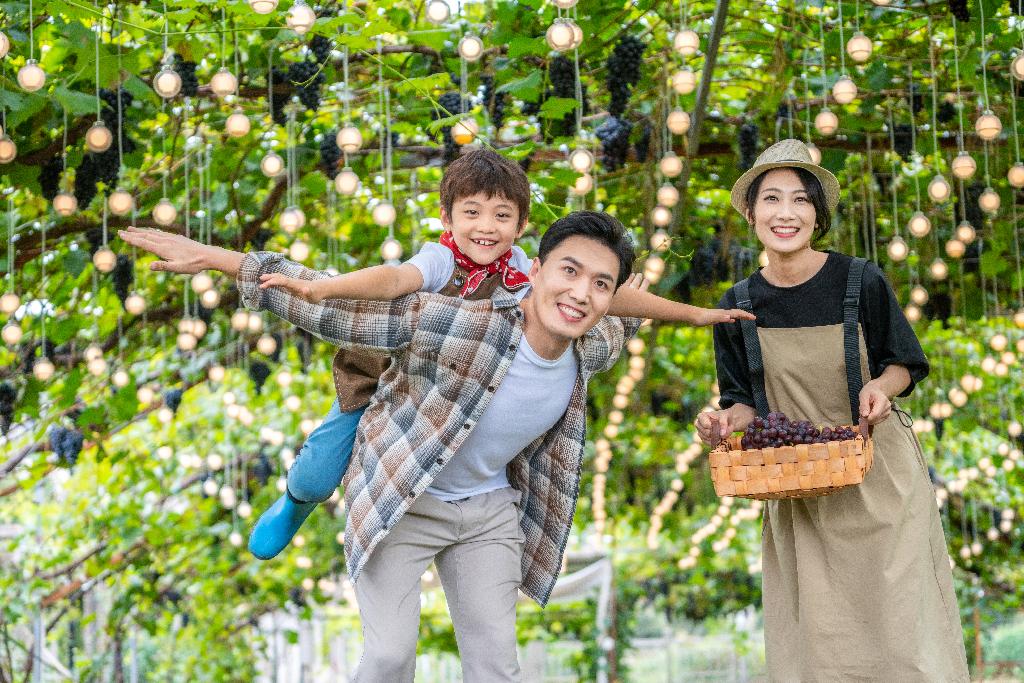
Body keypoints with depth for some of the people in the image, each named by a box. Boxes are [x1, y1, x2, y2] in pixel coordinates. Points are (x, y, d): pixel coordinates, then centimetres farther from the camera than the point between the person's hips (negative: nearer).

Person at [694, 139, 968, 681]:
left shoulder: (862, 281, -7)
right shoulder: (738, 307, 0)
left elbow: (903, 364, 5)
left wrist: (880, 386, -17)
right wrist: (726, 420, -12)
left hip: (878, 477, -2)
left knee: (900, 630, -1)